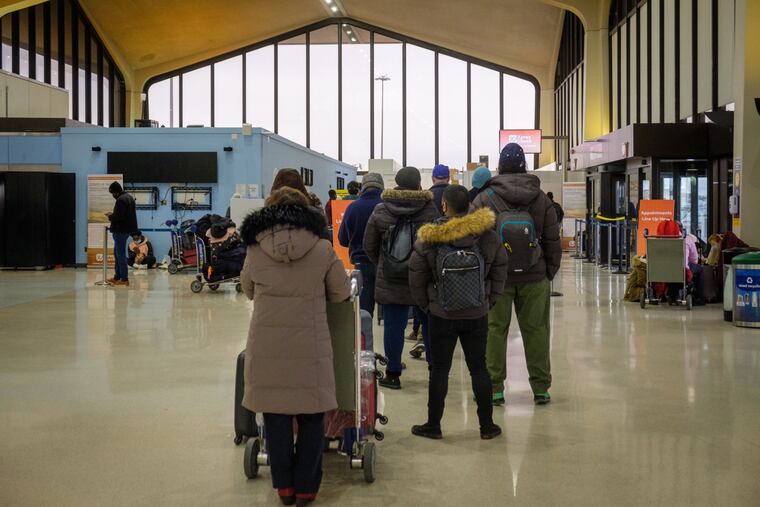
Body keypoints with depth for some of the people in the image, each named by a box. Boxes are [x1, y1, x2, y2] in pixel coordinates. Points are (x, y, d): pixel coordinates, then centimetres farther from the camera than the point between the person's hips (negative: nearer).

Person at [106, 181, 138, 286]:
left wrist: (110, 216, -6)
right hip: (127, 229, 10)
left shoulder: (121, 200, -19)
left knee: (120, 254, -5)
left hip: (120, 230, -10)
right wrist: (113, 214, 12)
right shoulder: (129, 197, 13)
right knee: (117, 253, 18)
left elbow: (118, 217, -25)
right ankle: (117, 277, 24)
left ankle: (124, 279, -3)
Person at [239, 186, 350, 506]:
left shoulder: (255, 252, -3)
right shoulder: (322, 250, -6)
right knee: (311, 419, 12)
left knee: (276, 417, 12)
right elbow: (341, 293, 4)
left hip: (267, 350, 1)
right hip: (309, 349, -1)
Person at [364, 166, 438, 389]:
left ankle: (393, 374, 9)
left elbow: (369, 246, 6)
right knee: (429, 324, 13)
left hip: (390, 281, 0)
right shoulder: (431, 209, -8)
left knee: (393, 326, 4)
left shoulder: (380, 210, -1)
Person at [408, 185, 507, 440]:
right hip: (477, 315, 2)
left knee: (439, 369, 8)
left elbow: (416, 276, -5)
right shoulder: (488, 236, -4)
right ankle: (487, 426, 17)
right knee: (479, 368, 11)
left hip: (441, 315, -2)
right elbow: (499, 272, 3)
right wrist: (488, 300, 12)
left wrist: (426, 304, 8)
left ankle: (433, 425, 15)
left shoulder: (428, 239, -10)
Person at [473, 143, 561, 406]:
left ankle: (494, 387, 7)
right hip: (534, 276, 2)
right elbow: (553, 241, 6)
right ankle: (541, 388, 14)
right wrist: (551, 271, 14)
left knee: (495, 330, 5)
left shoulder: (484, 198, -4)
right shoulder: (541, 199, 4)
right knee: (536, 330, 8)